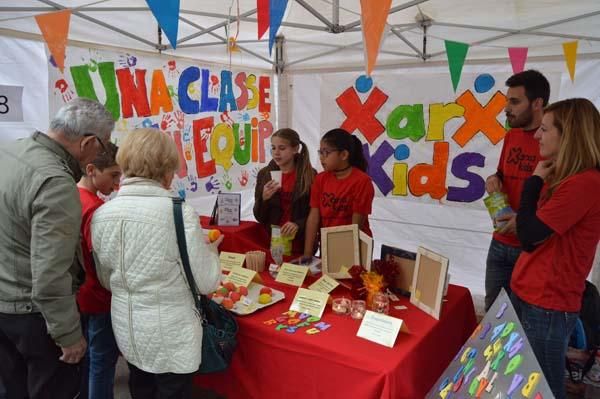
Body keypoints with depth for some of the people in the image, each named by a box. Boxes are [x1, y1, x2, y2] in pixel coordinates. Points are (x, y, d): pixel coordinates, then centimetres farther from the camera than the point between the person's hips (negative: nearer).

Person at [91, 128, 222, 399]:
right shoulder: (180, 214, -22)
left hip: (126, 330, 5)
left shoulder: (101, 215, -5)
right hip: (170, 336, -5)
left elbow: (107, 281, 7)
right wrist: (211, 250, 2)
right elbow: (206, 283, -15)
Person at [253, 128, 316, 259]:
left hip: (300, 246, -2)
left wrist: (298, 225, -21)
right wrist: (264, 198, -16)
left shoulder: (309, 175, -7)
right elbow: (259, 217, 2)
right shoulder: (264, 174, 1)